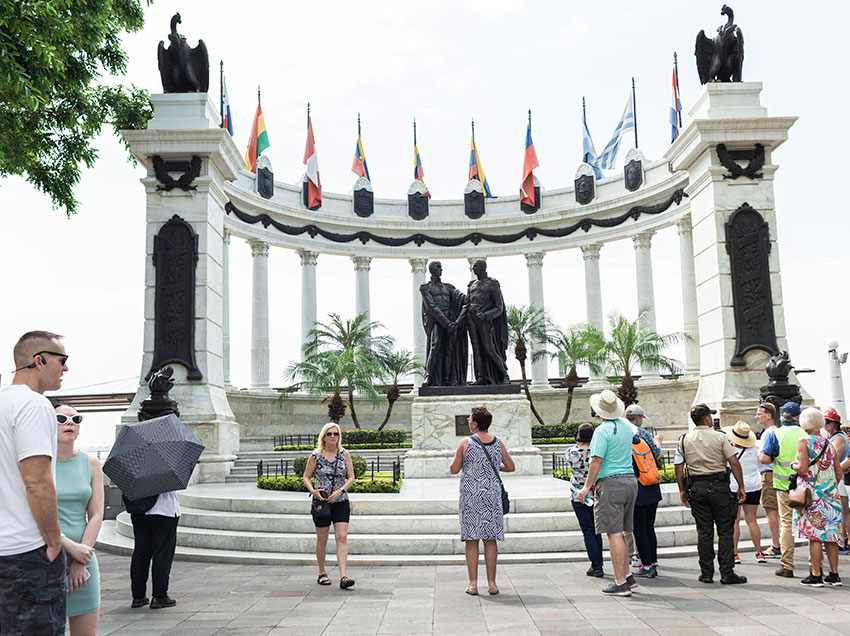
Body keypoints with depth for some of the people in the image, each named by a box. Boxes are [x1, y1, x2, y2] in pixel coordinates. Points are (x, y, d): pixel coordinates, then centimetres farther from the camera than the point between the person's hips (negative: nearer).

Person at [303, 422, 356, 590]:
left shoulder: (345, 454, 1)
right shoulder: (315, 455, -1)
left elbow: (351, 477, 1)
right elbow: (306, 477, 3)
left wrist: (340, 491, -15)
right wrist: (312, 490, -15)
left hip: (341, 502, 0)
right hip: (321, 502, 0)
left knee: (342, 537, -11)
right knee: (322, 539, 10)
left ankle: (343, 576, -15)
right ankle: (322, 573, 27)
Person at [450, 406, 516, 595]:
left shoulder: (465, 443, -5)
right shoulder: (499, 444, 4)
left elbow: (454, 470, -2)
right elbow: (511, 467, 11)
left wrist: (453, 465, 20)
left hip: (471, 496, -2)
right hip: (492, 496, 3)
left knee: (471, 539, 3)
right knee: (491, 539, 7)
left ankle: (472, 583, 4)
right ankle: (491, 583, 8)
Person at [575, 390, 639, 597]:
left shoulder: (602, 430, -13)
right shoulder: (626, 426, 10)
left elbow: (597, 460, -17)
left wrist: (587, 487, -13)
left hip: (610, 483, -8)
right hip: (630, 480, 8)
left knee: (614, 534, -5)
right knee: (620, 533, 17)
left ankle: (620, 583, -4)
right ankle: (627, 575, 20)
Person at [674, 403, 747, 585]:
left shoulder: (684, 439, 3)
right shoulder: (719, 437, -3)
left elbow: (679, 467, 2)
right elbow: (734, 463, -8)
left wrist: (682, 490, 10)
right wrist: (741, 486, -1)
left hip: (696, 487, 3)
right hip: (719, 486, -2)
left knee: (704, 531, 8)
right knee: (725, 530, 4)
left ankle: (706, 573, 11)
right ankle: (727, 573, 4)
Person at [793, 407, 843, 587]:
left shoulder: (804, 442, -7)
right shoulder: (829, 444, 10)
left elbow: (803, 469, -17)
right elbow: (839, 473, 12)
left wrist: (793, 465, 3)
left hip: (812, 495, -5)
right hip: (831, 495, 5)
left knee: (815, 536, -3)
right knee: (831, 535, 9)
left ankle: (816, 575, -1)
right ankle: (834, 574, 14)